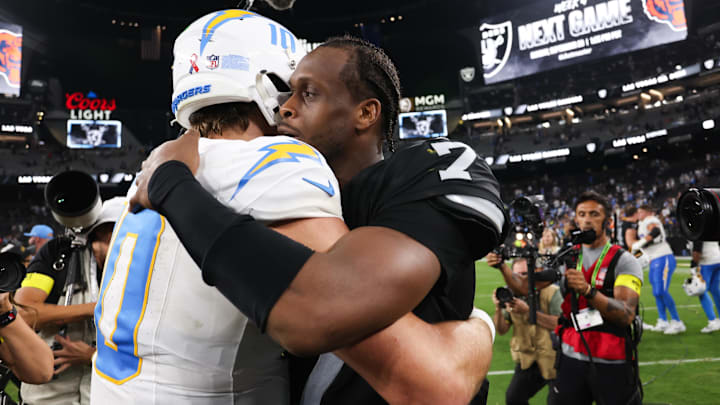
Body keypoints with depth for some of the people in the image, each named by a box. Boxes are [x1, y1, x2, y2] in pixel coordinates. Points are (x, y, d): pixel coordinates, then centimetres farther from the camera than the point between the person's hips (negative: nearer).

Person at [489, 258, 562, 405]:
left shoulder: (551, 292, -12)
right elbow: (501, 330, -2)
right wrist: (498, 308, -21)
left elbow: (561, 324, -25)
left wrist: (528, 311, -29)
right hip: (528, 359, 3)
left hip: (553, 359, -3)